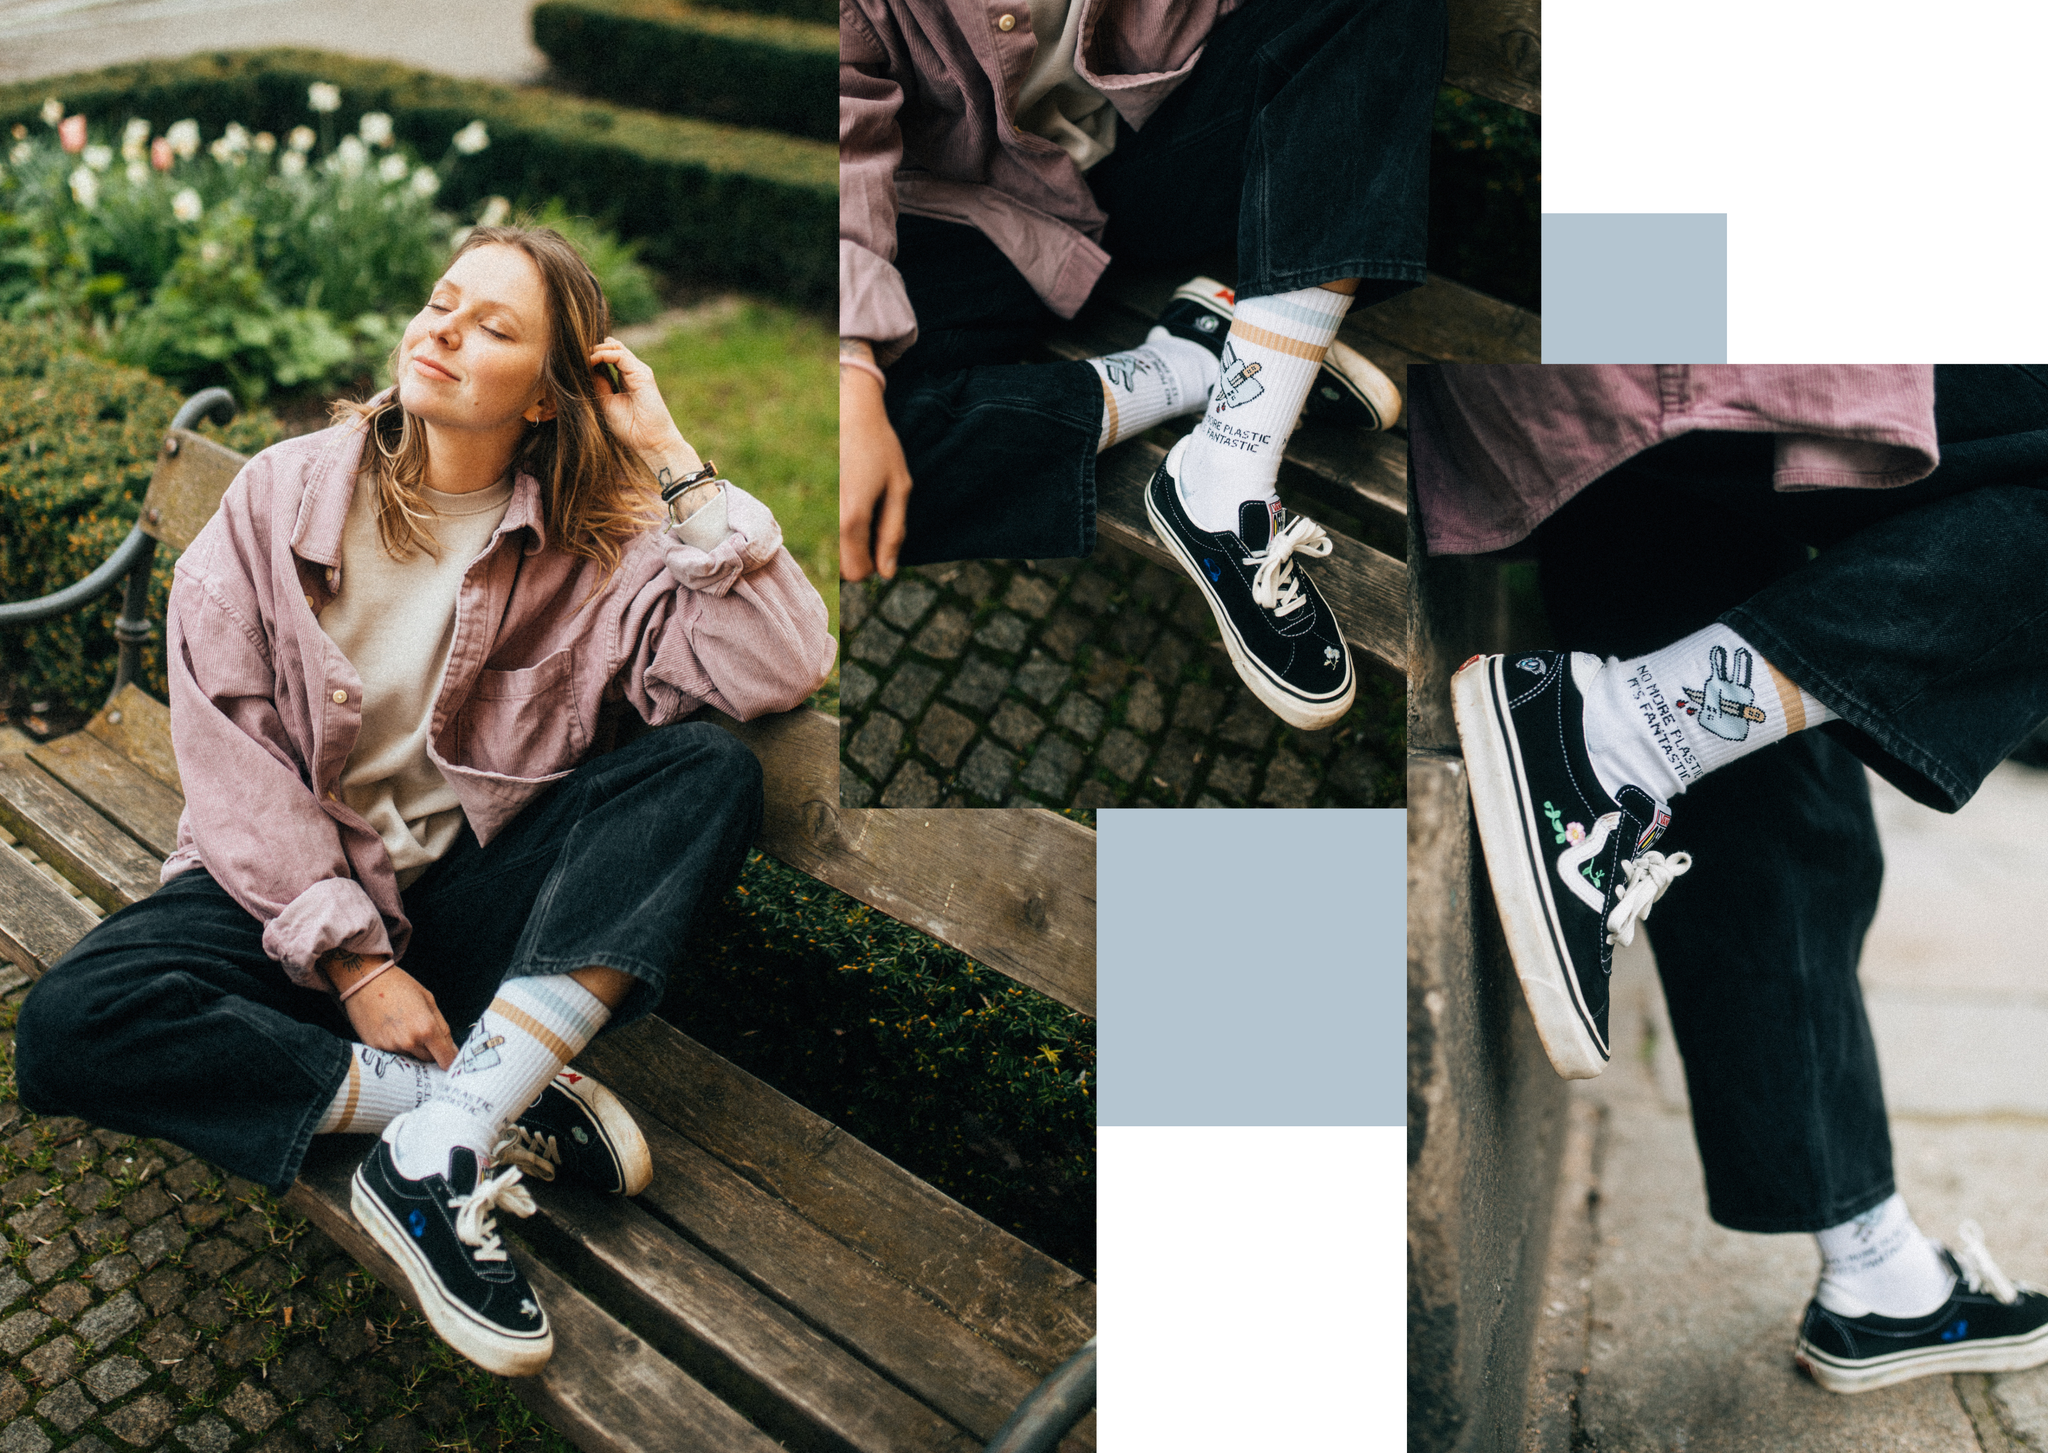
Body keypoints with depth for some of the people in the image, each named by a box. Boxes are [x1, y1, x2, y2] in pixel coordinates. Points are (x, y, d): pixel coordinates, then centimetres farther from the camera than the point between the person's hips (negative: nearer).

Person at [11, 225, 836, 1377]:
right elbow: (222, 736, -8)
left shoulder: (598, 547, -1)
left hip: (480, 896, 0)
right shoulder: (287, 492, -1)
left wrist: (674, 461, -13)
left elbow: (784, 670, -16)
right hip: (293, 890, 0)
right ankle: (501, 1102, -21)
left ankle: (438, 1150, -32)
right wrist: (349, 956, -18)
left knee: (712, 770, -25)